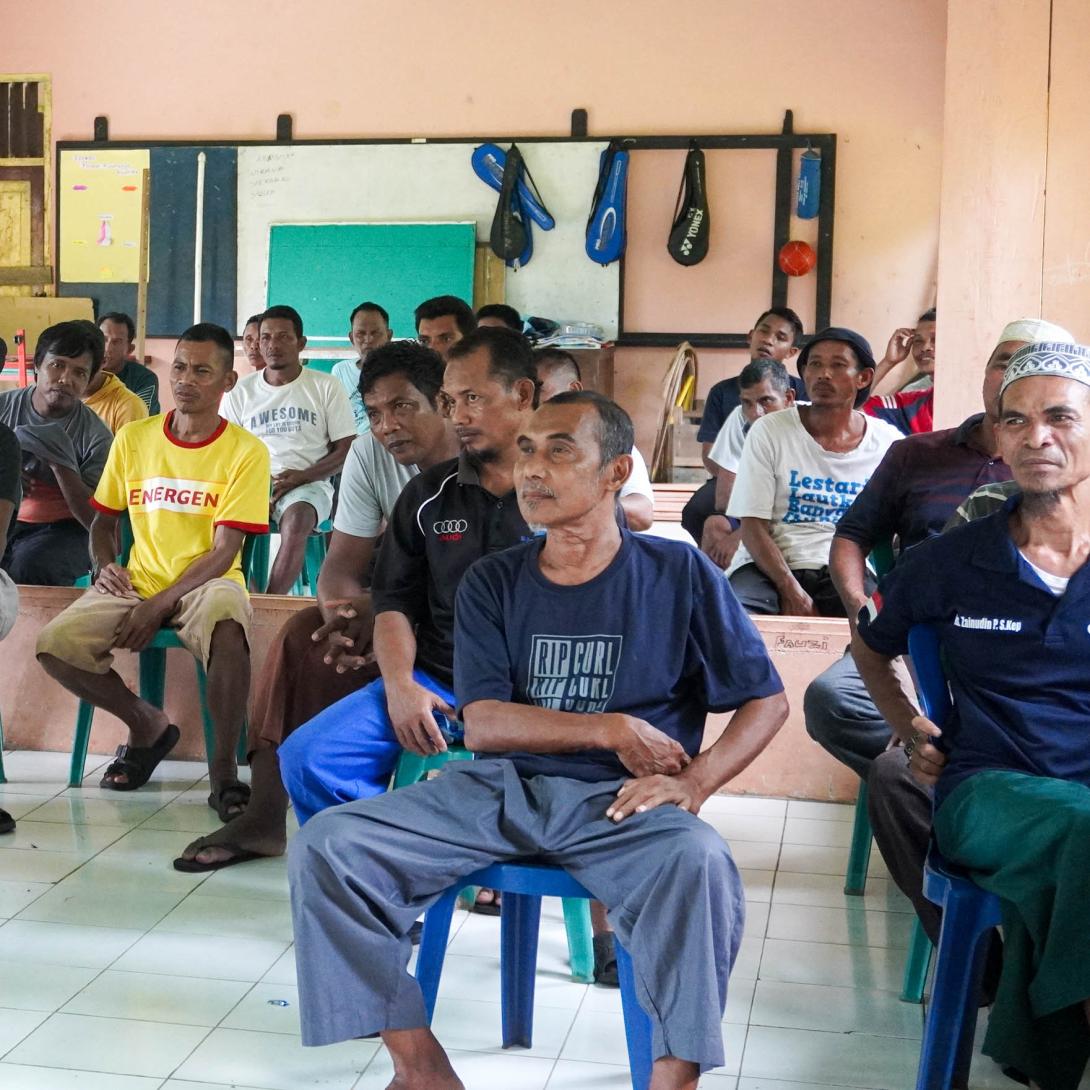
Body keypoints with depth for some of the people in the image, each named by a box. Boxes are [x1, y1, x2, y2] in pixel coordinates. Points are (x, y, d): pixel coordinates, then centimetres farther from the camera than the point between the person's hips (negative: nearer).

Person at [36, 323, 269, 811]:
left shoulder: (246, 451, -6)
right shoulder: (132, 438, 6)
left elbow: (223, 553, -10)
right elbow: (104, 520, 16)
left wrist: (159, 605, -18)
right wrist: (104, 565, -5)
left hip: (206, 584, -4)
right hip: (136, 583, 4)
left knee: (227, 634, -39)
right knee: (54, 644, -20)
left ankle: (223, 769, -18)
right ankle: (147, 725, 6)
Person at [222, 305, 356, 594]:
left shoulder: (326, 386, 7)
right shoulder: (240, 391, 13)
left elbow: (346, 450, 4)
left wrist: (300, 477, -11)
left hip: (309, 484, -2)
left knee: (296, 520, -37)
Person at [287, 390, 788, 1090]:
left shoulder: (679, 574, 2)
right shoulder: (493, 582, 8)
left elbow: (767, 701, 3)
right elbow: (482, 723, -1)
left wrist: (695, 782, -14)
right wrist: (611, 729, -12)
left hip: (617, 799, -3)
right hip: (496, 789, 3)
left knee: (700, 865, -37)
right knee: (327, 847, -16)